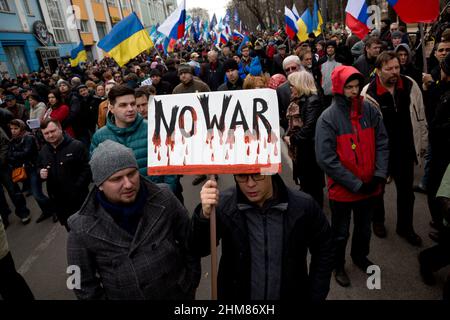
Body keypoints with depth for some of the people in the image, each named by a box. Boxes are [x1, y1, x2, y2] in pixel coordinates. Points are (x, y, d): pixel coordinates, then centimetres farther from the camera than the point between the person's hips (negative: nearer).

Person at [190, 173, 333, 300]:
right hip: (236, 294, 0)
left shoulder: (303, 206, -18)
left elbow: (323, 252, -4)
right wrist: (205, 214, -39)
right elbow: (199, 249, -22)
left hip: (291, 294, 1)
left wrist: (315, 296, -3)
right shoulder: (223, 204, -19)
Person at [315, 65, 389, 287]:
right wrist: (356, 184, -19)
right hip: (342, 190, -4)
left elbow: (382, 144, 1)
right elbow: (326, 159, -20)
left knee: (364, 228, 25)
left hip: (369, 186, 4)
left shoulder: (369, 110, -5)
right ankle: (338, 265, 42)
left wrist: (380, 175, -11)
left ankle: (360, 256, 52)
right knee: (340, 233, 17)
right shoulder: (328, 118, -17)